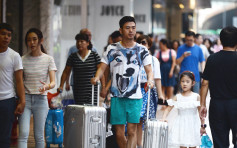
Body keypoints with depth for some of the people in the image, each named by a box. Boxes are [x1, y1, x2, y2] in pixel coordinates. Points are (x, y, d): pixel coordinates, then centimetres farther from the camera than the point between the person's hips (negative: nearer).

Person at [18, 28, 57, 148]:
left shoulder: (48, 59, 2)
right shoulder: (23, 60, 4)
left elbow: (53, 82, -6)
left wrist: (47, 86, -29)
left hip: (41, 99, 0)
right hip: (25, 98, 0)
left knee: (39, 136, 4)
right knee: (23, 134, -13)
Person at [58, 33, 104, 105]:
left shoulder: (94, 55, 0)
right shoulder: (72, 57, 7)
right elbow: (66, 72, 11)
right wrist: (61, 86, 4)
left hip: (92, 90, -2)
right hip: (78, 91, 2)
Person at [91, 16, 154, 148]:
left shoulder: (142, 50, 8)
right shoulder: (112, 49, 8)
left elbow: (149, 70, 3)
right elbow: (103, 67, 6)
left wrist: (150, 80, -20)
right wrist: (97, 77, -15)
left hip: (135, 97, -1)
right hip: (117, 96, 1)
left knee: (132, 131, -8)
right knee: (119, 133, 1)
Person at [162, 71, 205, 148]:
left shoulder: (196, 97, -2)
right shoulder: (177, 97, 2)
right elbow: (168, 109, 2)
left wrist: (202, 126, -3)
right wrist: (164, 118, -14)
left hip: (193, 125, -1)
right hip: (181, 126, 1)